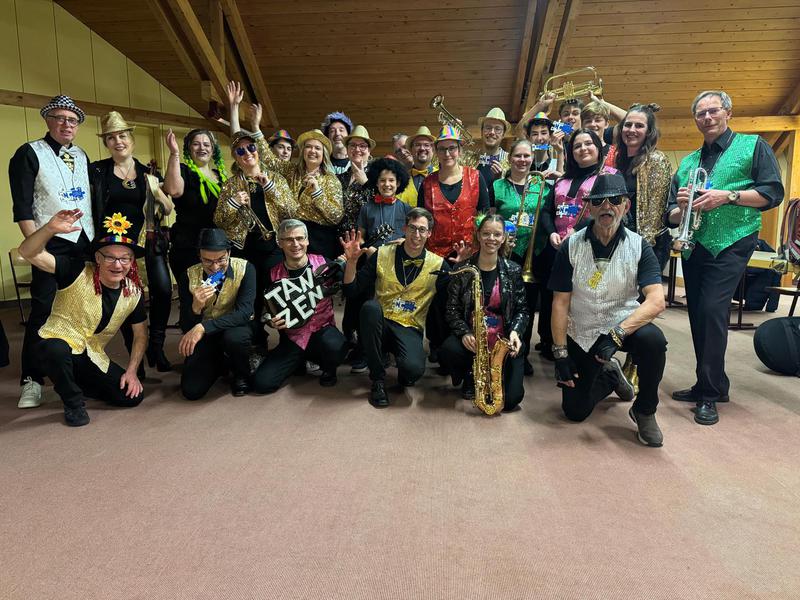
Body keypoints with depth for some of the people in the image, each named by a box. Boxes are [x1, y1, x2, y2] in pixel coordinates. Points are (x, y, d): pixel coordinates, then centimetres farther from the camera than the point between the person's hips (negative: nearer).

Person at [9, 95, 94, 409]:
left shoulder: (81, 156, 17)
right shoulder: (29, 153, -1)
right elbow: (22, 206, -8)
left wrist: (98, 236, 13)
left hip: (85, 241, 6)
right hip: (51, 244, -5)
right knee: (43, 310, -6)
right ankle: (31, 380, 2)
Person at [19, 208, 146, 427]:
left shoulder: (133, 292, -4)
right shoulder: (77, 272, -16)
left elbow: (141, 335, 7)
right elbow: (28, 252, -27)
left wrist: (131, 371, -3)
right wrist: (50, 228, -45)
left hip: (93, 357, 5)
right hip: (59, 343, -4)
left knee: (133, 396, -8)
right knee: (56, 350, -41)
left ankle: (76, 383, 22)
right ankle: (73, 402, -8)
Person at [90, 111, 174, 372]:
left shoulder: (148, 173, 9)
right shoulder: (98, 170, 4)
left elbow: (168, 209, 7)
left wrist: (156, 190, -6)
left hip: (148, 241, 1)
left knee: (163, 289, -14)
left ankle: (156, 346, 5)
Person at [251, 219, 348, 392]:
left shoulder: (322, 263, -6)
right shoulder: (274, 274, -1)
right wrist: (272, 322, -12)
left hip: (323, 330, -2)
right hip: (292, 338, 2)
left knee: (335, 347, -38)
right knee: (261, 383, -12)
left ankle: (328, 368, 2)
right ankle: (300, 361, 18)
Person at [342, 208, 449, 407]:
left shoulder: (437, 264, 1)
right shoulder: (382, 255, 1)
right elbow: (351, 291, 1)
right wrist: (352, 261, -15)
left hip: (410, 329, -1)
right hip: (380, 325, 2)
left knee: (413, 369, -34)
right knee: (370, 306, -34)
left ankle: (403, 377, 10)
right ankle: (378, 380, -16)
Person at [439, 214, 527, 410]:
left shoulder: (513, 270, 2)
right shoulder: (461, 269, -1)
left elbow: (522, 309, 5)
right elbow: (452, 309, -2)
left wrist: (515, 331, -16)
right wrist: (464, 333, -20)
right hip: (471, 338, 0)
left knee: (511, 399, -16)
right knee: (447, 350, -34)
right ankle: (470, 378, 4)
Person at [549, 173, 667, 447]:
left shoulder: (638, 246, -10)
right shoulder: (571, 246, -9)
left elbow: (656, 300, -22)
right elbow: (560, 302, -8)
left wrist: (618, 333, -36)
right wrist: (560, 353, -12)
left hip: (624, 322, -1)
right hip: (582, 333, 1)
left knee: (653, 340, -36)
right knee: (575, 411, 0)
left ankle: (644, 411, -8)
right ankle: (609, 374, 34)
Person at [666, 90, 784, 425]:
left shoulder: (752, 146, 5)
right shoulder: (687, 163, 18)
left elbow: (773, 193, -5)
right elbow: (671, 216, 15)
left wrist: (728, 196, -16)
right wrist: (681, 207, -7)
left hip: (730, 245, -5)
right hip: (693, 247, 6)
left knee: (712, 311, -16)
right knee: (698, 316, 8)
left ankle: (710, 393, -5)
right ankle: (709, 386, 22)